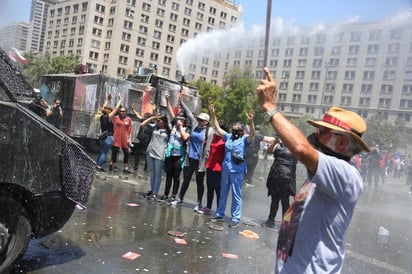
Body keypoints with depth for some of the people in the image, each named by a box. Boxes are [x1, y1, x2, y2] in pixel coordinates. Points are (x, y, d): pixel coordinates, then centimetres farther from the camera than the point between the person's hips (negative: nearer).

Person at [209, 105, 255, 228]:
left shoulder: (245, 139, -2)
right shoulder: (228, 137, 12)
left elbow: (252, 134, -20)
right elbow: (218, 128, 15)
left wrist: (251, 122, -35)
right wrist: (213, 115, 9)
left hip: (237, 171, -5)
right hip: (225, 169, 6)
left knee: (236, 195, 0)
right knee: (223, 193, 16)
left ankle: (235, 218, 7)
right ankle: (220, 214, 27)